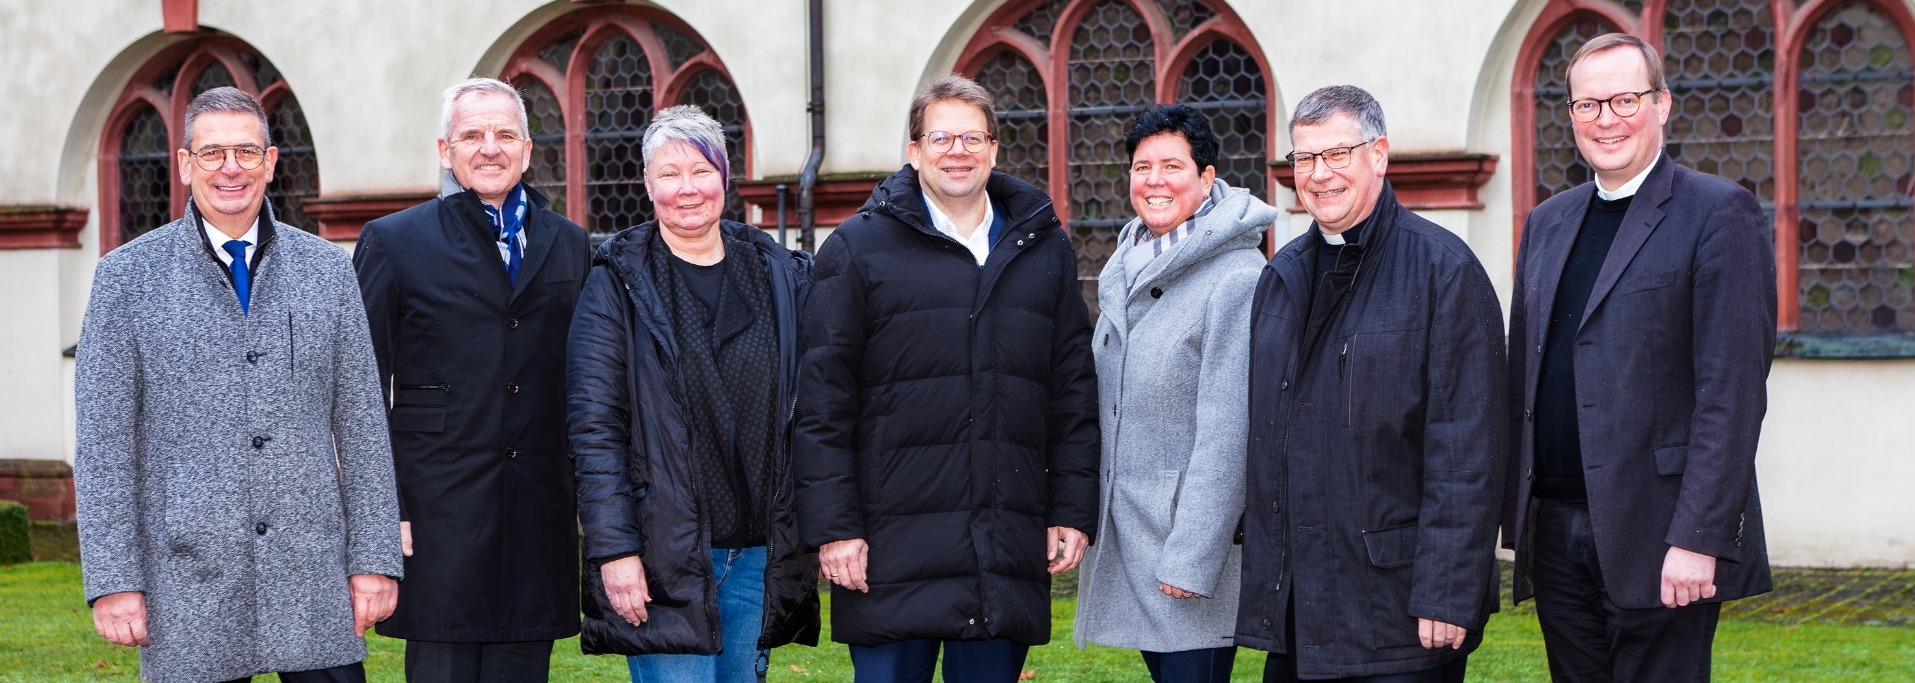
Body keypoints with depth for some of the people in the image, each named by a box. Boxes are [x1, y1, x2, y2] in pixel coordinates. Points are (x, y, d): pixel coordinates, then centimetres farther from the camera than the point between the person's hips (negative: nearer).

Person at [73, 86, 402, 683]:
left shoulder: (326, 269, 8)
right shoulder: (127, 276, 2)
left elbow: (362, 426, 8)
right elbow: (103, 441, 0)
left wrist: (374, 559, 2)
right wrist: (112, 581, -7)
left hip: (311, 570, 2)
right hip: (188, 580, -2)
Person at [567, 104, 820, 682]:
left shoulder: (778, 276, 10)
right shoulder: (617, 284, -1)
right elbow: (594, 427, -7)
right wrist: (613, 549, -13)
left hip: (760, 557, 4)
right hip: (664, 557, -4)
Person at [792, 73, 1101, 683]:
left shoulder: (1044, 249, 13)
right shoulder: (859, 249, 1)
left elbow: (1074, 394, 13)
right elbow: (822, 399, -3)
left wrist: (1073, 511, 6)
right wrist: (834, 526, -8)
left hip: (1008, 553, 3)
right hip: (893, 551, -3)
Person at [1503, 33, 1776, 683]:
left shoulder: (1720, 214, -5)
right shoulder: (1546, 223, 16)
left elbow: (1732, 391, -11)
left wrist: (1698, 538, -17)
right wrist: (1517, 518, 12)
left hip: (1655, 544, -6)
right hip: (1555, 538, 6)